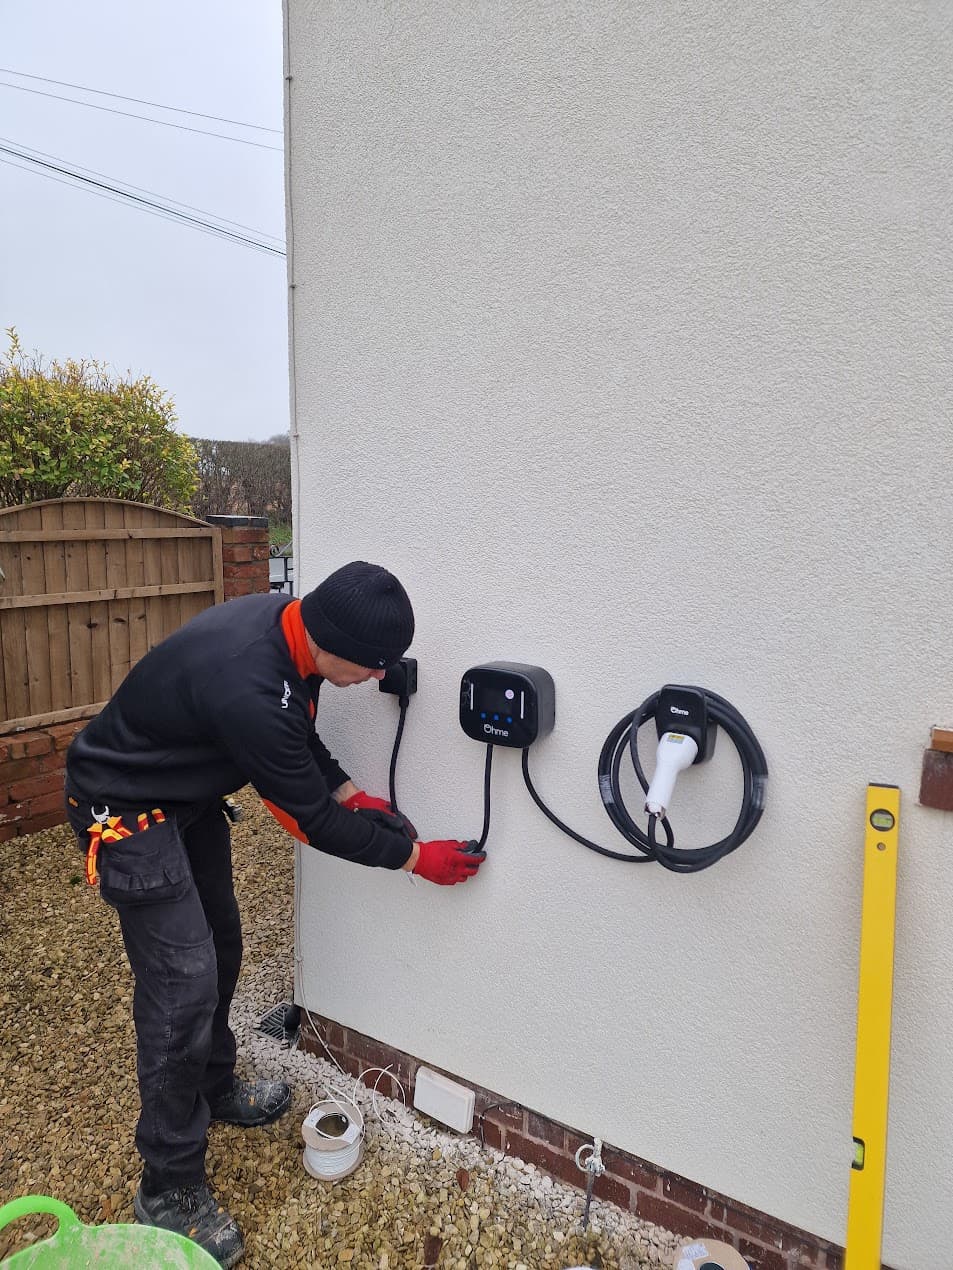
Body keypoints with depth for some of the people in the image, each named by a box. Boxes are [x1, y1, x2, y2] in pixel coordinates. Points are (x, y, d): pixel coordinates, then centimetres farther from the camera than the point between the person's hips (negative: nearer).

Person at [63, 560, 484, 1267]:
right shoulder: (248, 688, -40)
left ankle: (214, 1088, 42)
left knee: (220, 945, 18)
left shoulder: (291, 624, -14)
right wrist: (414, 856, -17)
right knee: (184, 981, -8)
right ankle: (170, 1191, 11)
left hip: (189, 797, 9)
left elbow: (298, 733, 6)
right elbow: (310, 817, -27)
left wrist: (351, 793, -5)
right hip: (129, 810, -9)